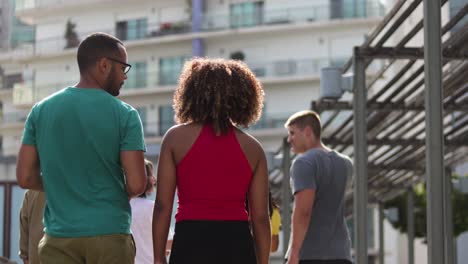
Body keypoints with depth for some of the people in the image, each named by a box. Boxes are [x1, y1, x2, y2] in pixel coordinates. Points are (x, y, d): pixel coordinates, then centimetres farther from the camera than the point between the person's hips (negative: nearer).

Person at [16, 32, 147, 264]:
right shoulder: (124, 115, -6)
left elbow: (26, 178, 2)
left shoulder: (40, 111, 3)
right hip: (110, 235, -3)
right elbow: (136, 185, -11)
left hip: (58, 237, 3)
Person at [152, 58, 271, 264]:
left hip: (191, 246, -2)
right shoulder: (253, 148, 6)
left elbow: (162, 206, -2)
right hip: (238, 247, 2)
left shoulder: (176, 137, 1)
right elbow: (260, 217, 5)